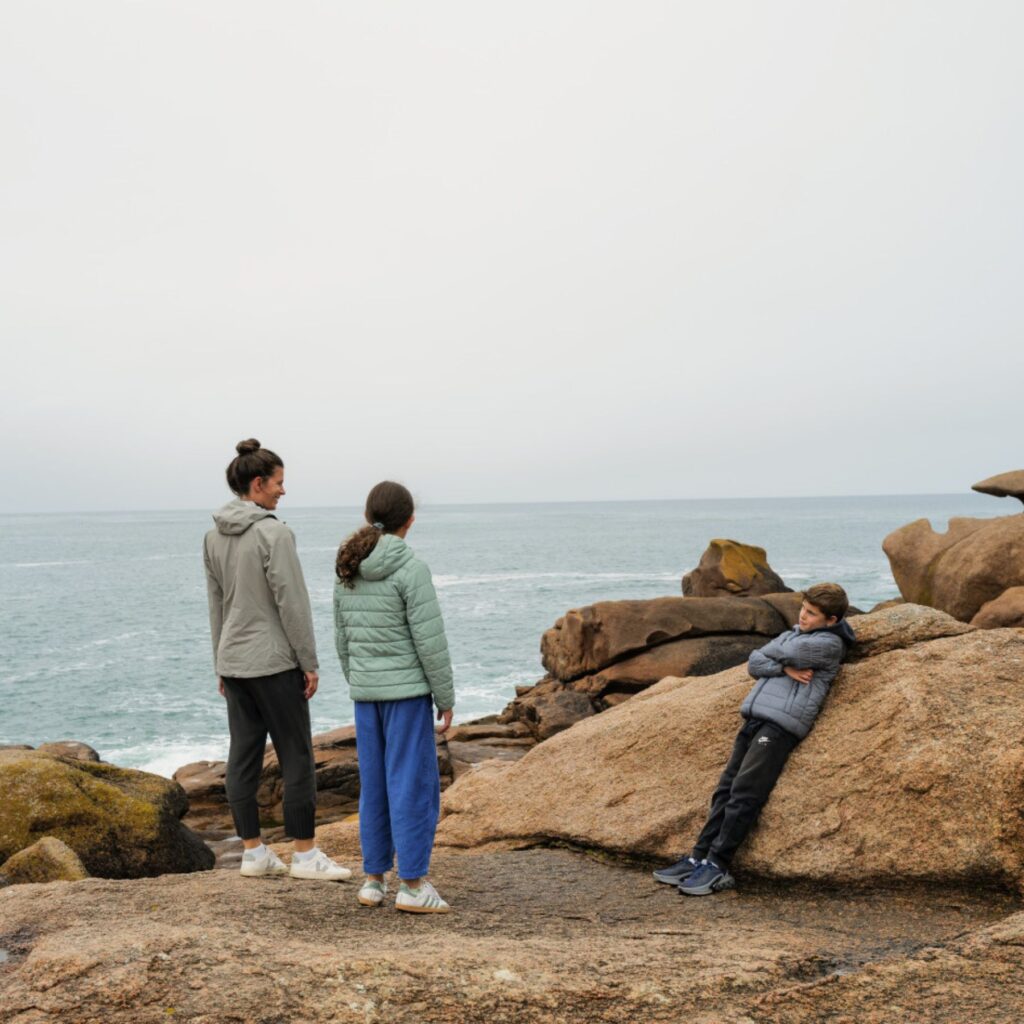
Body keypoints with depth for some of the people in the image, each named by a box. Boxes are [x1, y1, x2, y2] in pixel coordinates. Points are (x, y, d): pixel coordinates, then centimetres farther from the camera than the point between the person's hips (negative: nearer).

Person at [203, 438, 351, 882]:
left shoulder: (214, 536, 8)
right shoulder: (273, 533, -16)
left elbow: (216, 603, 14)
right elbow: (291, 602, -16)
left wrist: (221, 664, 19)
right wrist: (309, 663, -9)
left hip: (233, 661, 8)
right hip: (273, 662, -8)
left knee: (243, 756, 9)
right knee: (296, 756, 1)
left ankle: (254, 852, 14)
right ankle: (305, 854, 5)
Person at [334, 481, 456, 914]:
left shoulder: (348, 571, 5)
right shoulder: (410, 569, -15)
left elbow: (343, 638, 11)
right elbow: (430, 639, -16)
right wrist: (446, 698, -7)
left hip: (367, 691, 6)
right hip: (406, 688, -6)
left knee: (375, 784, 13)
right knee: (413, 785, -1)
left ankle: (374, 879, 16)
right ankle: (412, 885, -1)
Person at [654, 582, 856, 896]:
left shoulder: (829, 644, 2)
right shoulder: (793, 634, 24)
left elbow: (788, 652, -9)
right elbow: (754, 663, 14)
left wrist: (769, 656, 13)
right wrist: (784, 669, -3)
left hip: (781, 726, -8)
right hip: (754, 718, 8)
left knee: (744, 794, -14)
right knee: (725, 790, 1)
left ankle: (717, 867, -14)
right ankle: (699, 858, 1)